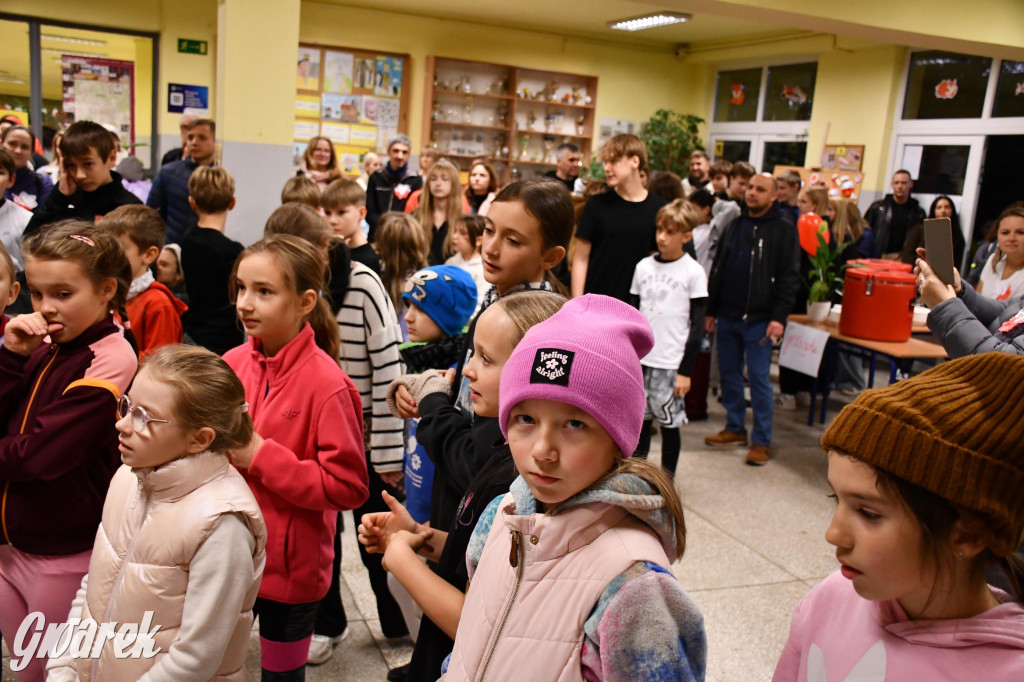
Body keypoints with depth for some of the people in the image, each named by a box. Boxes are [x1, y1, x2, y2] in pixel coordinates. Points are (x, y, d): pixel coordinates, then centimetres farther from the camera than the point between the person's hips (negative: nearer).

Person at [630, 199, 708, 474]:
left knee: (669, 424, 4)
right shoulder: (644, 266, 7)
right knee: (640, 420, 10)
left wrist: (686, 371, -8)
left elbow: (697, 325, -5)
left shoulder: (693, 272, -5)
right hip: (640, 360, 4)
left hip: (671, 364, -4)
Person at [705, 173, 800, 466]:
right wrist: (711, 310, 13)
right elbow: (717, 270, 16)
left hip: (759, 319, -6)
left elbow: (789, 277, -8)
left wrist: (779, 317, -16)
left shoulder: (784, 230, -4)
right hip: (727, 317, 6)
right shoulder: (734, 226, 13)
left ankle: (762, 441, 6)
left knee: (759, 378, -2)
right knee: (729, 373, 12)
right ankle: (735, 429, 25)